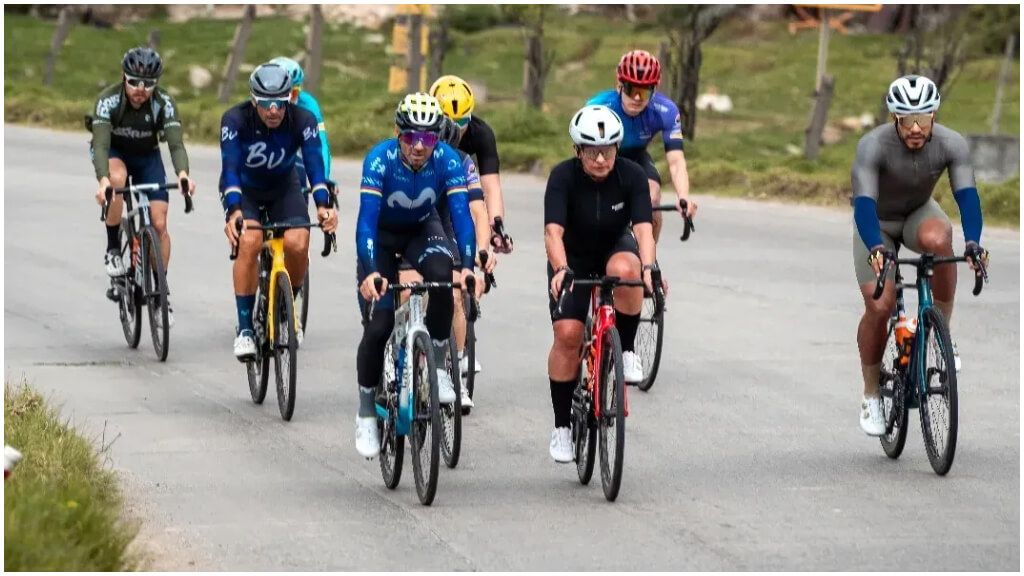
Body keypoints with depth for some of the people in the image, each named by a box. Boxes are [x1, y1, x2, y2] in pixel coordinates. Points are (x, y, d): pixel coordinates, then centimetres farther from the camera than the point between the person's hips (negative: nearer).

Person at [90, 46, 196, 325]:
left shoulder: (163, 103, -25)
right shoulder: (108, 100, -29)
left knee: (159, 224, -10)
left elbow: (176, 143, -34)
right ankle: (113, 250, -21)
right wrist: (103, 180, -57)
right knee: (117, 178, -38)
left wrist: (183, 174, -55)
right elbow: (100, 144, -39)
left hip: (147, 156, 2)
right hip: (113, 153, -2)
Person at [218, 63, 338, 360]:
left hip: (284, 189, 1)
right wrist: (233, 210, -54)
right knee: (249, 242, -29)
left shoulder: (303, 121, -25)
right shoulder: (235, 120, -28)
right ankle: (244, 329, -21)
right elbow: (230, 166, -38)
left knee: (298, 244, -25)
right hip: (244, 190, -1)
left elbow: (315, 163, -36)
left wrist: (323, 204, -55)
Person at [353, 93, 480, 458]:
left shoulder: (447, 160, -27)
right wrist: (369, 273, -53)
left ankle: (437, 364, -14)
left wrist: (467, 266, -49)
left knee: (442, 278, -33)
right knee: (378, 327, -11)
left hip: (423, 230, 1)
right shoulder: (380, 159, -32)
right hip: (381, 234, -1)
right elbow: (367, 218, -39)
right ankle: (366, 411, 8)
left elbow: (461, 213, -34)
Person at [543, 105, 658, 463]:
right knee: (567, 333, -16)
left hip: (616, 248, 0)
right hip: (573, 259, 0)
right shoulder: (563, 177, -24)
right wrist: (561, 269, -53)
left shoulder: (632, 175, -21)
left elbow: (643, 227, -32)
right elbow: (553, 231, -35)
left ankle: (626, 351, -14)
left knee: (624, 271, -37)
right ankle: (561, 426, -2)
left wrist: (647, 267, -51)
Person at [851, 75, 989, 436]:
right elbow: (864, 203, -42)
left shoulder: (952, 144, -26)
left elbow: (967, 196, -35)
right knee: (879, 307, -17)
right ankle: (871, 395, 5)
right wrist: (875, 249, -60)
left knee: (937, 239, -36)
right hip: (877, 224, -1)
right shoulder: (872, 146, -33)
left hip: (919, 213, 1)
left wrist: (973, 243, -53)